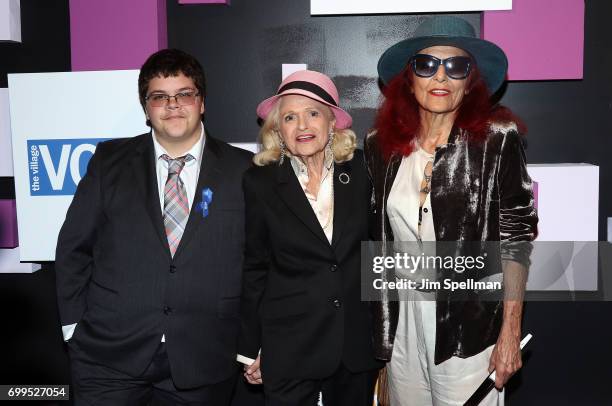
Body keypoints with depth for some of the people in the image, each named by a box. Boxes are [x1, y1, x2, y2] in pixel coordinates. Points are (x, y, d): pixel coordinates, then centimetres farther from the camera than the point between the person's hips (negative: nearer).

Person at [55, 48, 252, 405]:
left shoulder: (242, 170, 0)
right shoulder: (110, 161, 3)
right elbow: (74, 247, 6)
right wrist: (75, 324, 2)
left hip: (204, 362, 0)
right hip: (110, 357, 1)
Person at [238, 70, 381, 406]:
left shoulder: (361, 172, -1)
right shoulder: (260, 183, -5)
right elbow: (254, 270, 0)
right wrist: (251, 349, 2)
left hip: (359, 341, 2)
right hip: (289, 347, -2)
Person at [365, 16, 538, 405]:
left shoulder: (496, 139, -9)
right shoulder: (382, 145, 2)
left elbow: (515, 237, -8)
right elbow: (379, 237, 8)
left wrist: (511, 332, -10)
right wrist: (380, 328, 8)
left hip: (470, 329, -3)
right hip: (402, 326, 4)